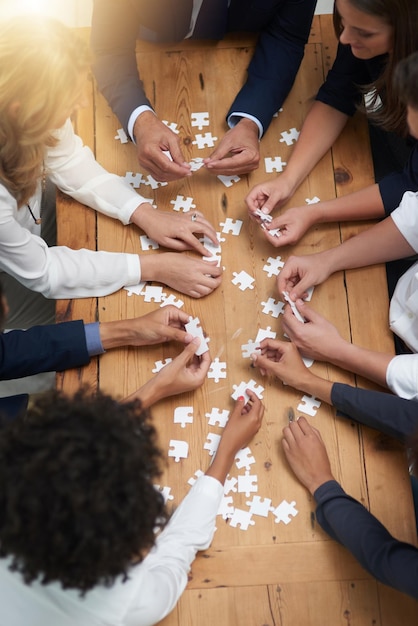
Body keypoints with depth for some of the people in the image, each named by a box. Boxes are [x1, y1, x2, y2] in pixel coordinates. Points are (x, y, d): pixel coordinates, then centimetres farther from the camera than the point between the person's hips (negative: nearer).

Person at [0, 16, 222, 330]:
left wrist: (146, 214, -18)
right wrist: (154, 267, -28)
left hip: (32, 232, 5)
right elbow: (40, 272, -29)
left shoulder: (30, 114, -27)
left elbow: (71, 163, -6)